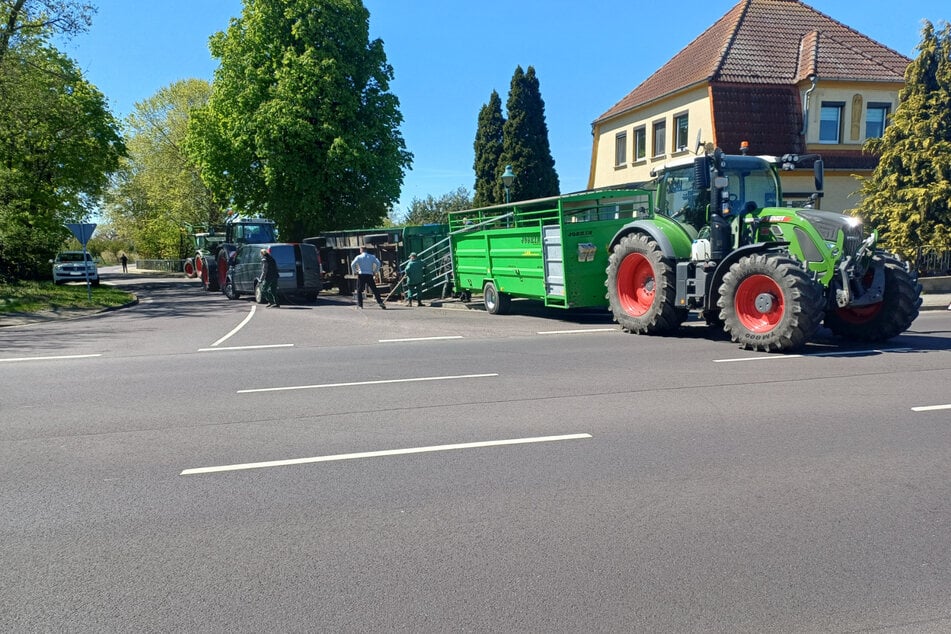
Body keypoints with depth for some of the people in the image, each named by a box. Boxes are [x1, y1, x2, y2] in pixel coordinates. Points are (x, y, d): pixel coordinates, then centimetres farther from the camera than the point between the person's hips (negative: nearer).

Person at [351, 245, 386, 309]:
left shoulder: (358, 257, 3)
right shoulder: (372, 257, 10)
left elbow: (352, 264, -8)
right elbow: (378, 263, 0)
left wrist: (355, 271, 3)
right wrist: (375, 271, 6)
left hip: (361, 275, -2)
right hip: (370, 275, 2)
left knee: (359, 290, 9)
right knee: (374, 290, 3)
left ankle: (360, 304, 4)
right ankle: (380, 302, -6)